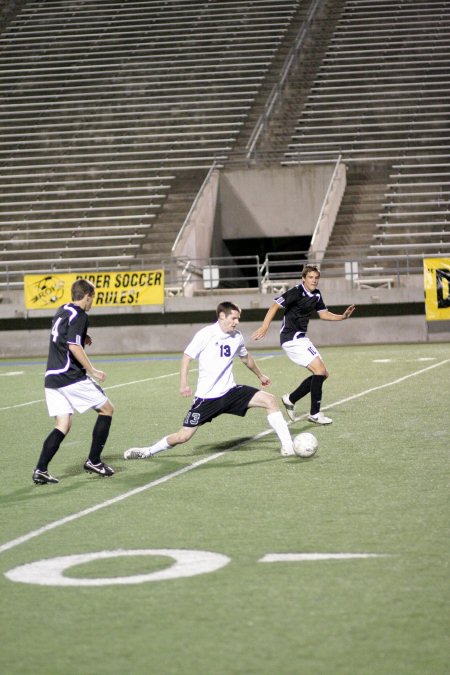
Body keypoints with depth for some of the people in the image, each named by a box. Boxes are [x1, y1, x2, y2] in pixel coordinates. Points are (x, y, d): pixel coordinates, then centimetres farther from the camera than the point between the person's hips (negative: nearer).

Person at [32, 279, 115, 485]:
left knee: (63, 426, 7)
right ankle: (93, 461, 8)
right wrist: (92, 371, -16)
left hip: (52, 378, 8)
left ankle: (40, 470, -7)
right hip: (71, 377, -8)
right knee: (107, 409, 8)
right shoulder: (79, 316, -11)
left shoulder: (62, 311, 16)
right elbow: (74, 346, -21)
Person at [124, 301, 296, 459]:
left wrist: (260, 376, 39)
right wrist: (183, 384, -22)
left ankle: (287, 445, -7)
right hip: (207, 396, -4)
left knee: (270, 400, -12)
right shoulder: (206, 334, -11)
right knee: (183, 436, -6)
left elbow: (246, 358, 25)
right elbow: (187, 356, -9)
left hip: (230, 392, 5)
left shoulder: (236, 337, 5)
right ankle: (148, 452, 17)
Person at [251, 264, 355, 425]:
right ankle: (315, 414, -8)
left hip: (300, 338, 9)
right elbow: (275, 305, -16)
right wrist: (264, 327, -23)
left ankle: (290, 399, 16)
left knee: (323, 374, 8)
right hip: (291, 338, -9)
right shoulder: (296, 292, -16)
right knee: (320, 370, -15)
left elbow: (323, 314, 19)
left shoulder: (316, 295, 9)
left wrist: (343, 316, 4)